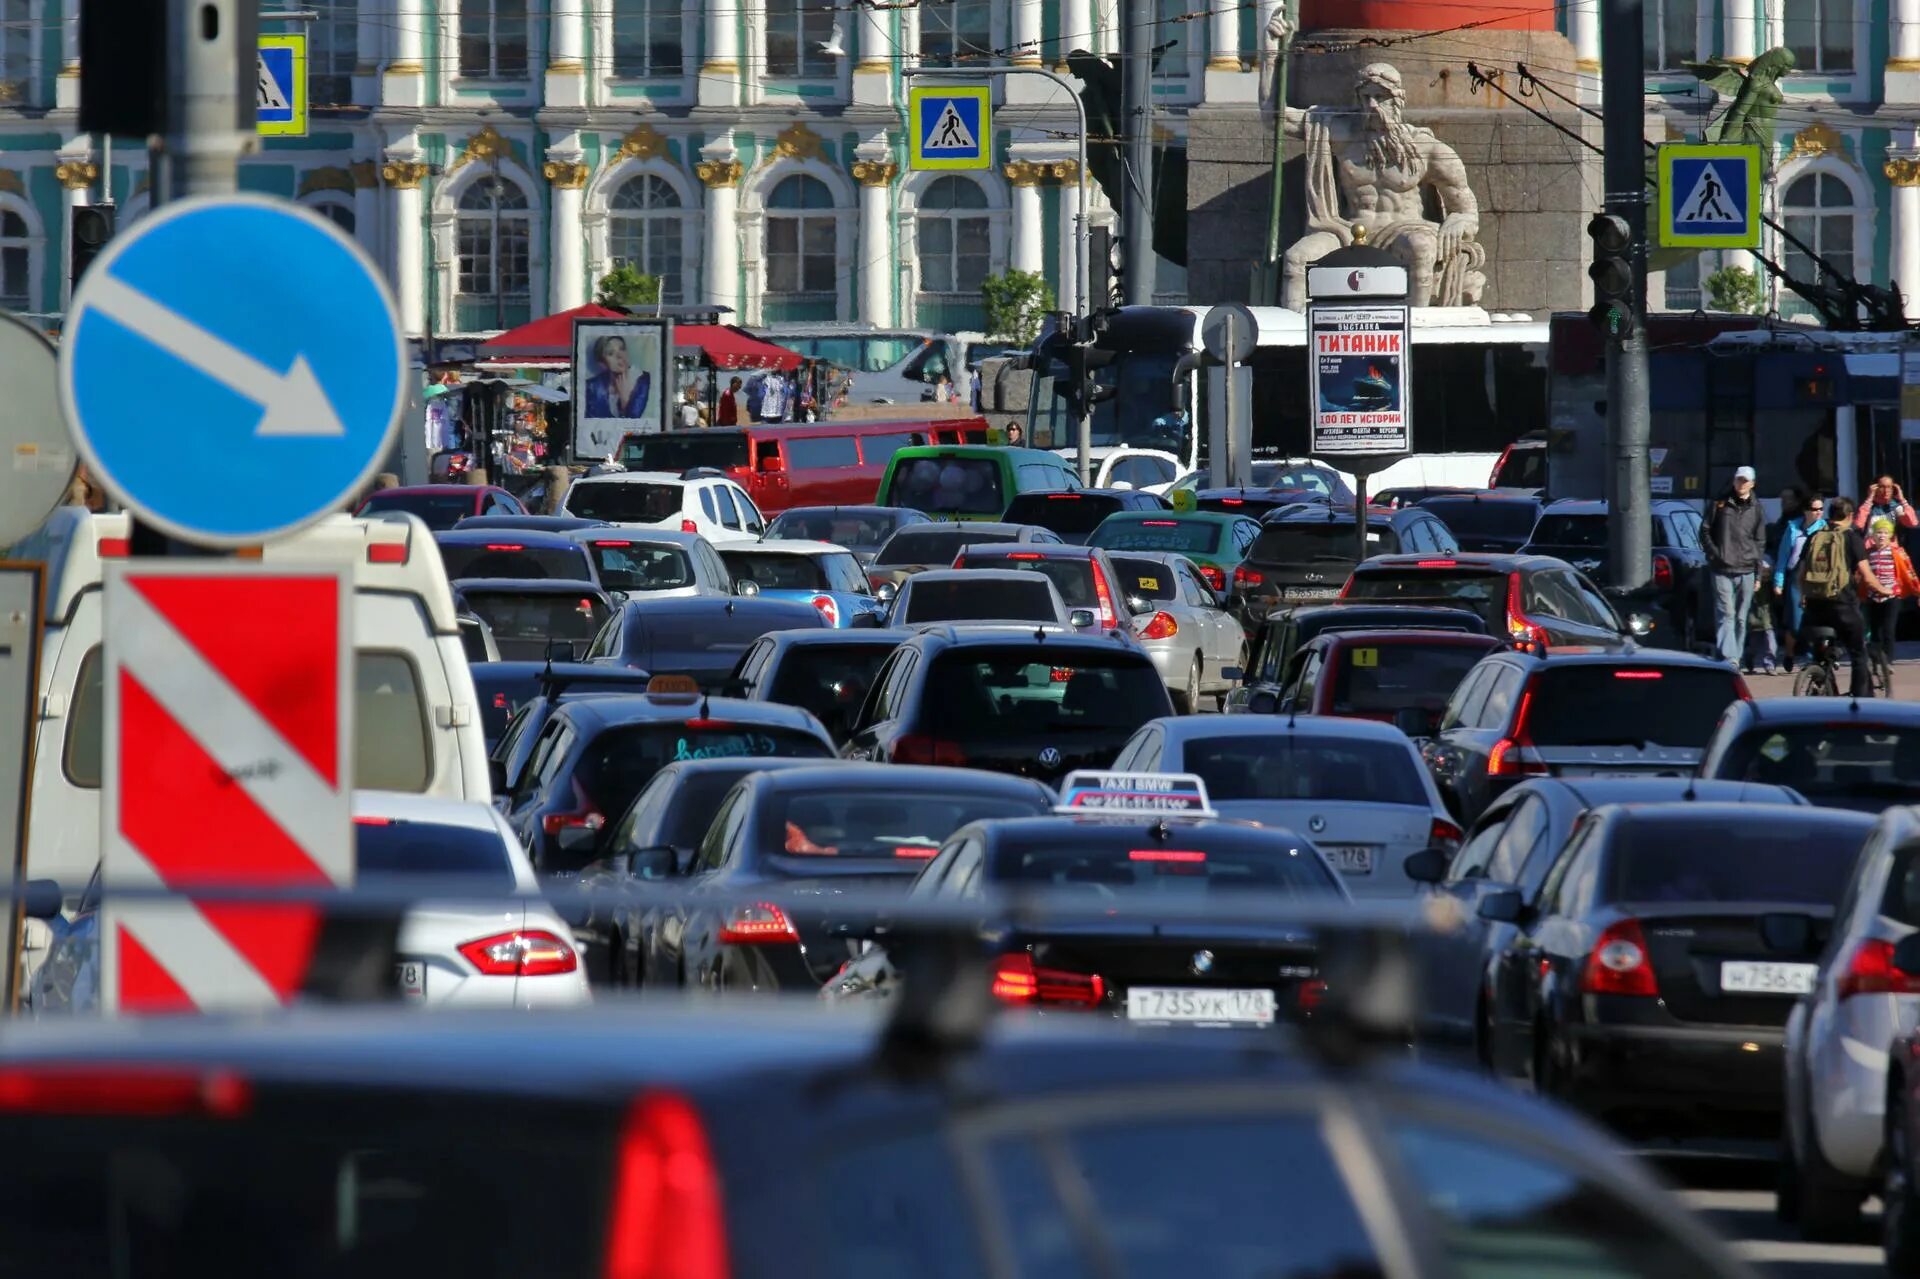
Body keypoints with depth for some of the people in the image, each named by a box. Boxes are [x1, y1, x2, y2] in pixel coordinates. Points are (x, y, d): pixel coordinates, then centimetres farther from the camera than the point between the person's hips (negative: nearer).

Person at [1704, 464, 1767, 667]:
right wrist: (1714, 554, -4)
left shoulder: (1756, 509, 10)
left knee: (1741, 618, 6)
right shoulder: (1721, 505, 6)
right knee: (1726, 614, -13)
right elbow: (1706, 533, 10)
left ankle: (1735, 658, 12)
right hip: (1722, 571, -2)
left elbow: (1760, 543, 13)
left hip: (1746, 572, 2)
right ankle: (1728, 657, -20)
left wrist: (1758, 574, 9)